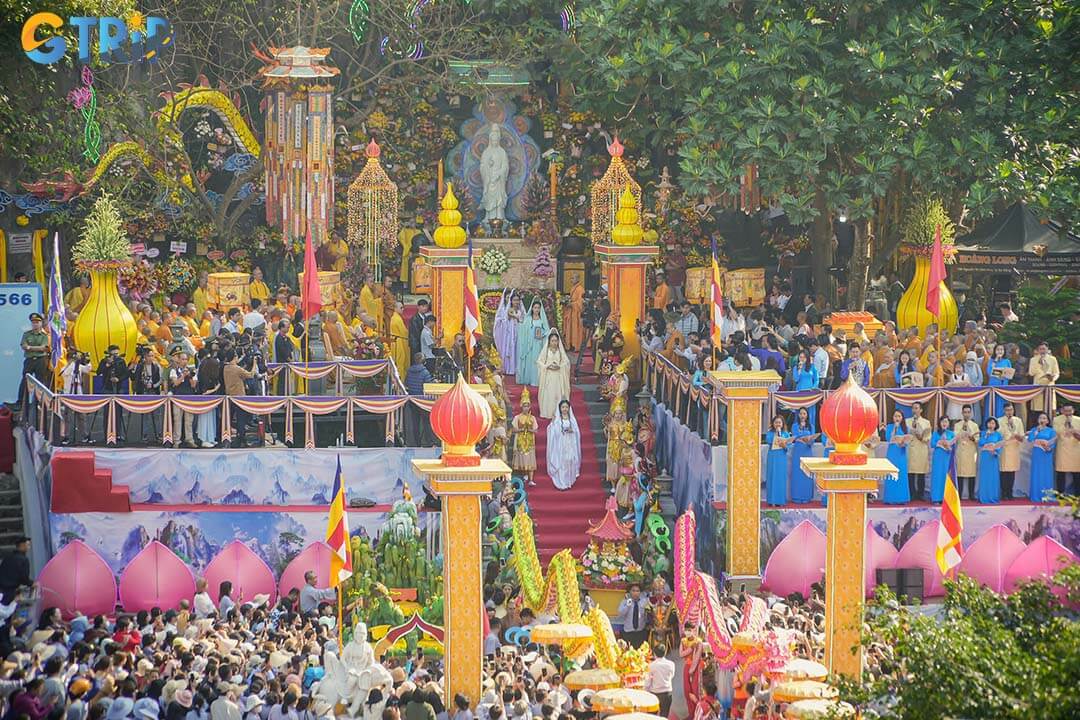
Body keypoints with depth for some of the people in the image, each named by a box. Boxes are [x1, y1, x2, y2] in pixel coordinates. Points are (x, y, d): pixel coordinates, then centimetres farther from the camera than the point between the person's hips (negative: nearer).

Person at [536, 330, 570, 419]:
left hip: (558, 377, 1)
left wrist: (559, 366, -14)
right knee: (548, 394, -4)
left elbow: (567, 362, 4)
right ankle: (547, 412, 1)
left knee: (558, 394, -1)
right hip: (548, 377, -1)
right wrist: (547, 366, -14)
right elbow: (539, 362, 0)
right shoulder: (545, 350, 0)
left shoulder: (561, 351, 3)